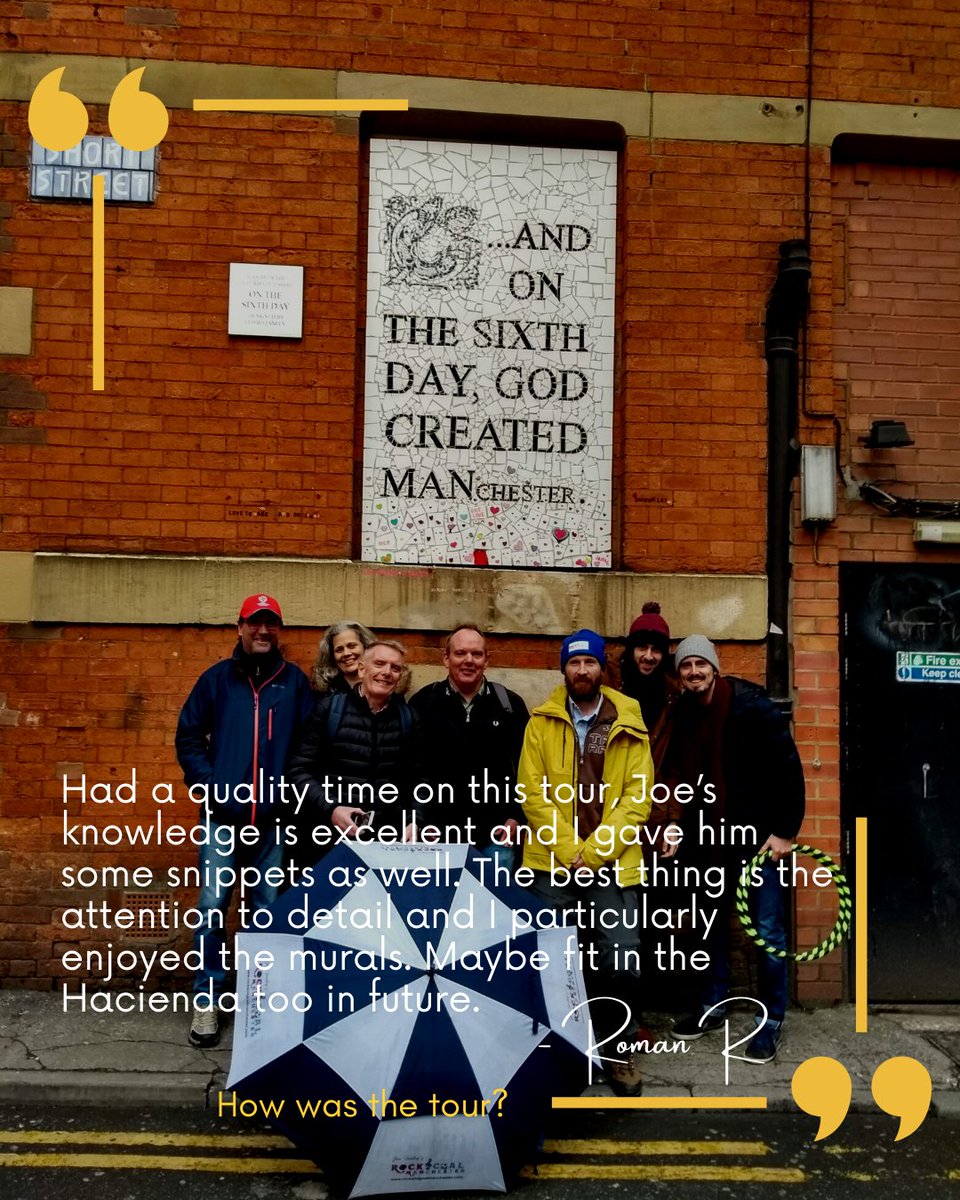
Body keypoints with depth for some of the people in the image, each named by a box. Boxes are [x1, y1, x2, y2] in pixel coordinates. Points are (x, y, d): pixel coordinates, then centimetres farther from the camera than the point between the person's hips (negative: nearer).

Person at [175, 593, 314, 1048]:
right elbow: (188, 736, 6)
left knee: (269, 910, 10)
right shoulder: (216, 679, 3)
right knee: (212, 906, 0)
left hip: (273, 818, 0)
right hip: (222, 816, 0)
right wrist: (209, 782, -5)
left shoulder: (295, 682, 3)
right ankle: (207, 1000, 14)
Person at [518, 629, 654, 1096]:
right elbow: (534, 792, -1)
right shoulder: (542, 723, 4)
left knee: (621, 964, -1)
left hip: (613, 865, 0)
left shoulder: (628, 726, 4)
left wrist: (594, 851, -10)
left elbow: (638, 795, -2)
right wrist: (569, 852, -10)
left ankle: (618, 1049, 22)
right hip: (552, 864, 0)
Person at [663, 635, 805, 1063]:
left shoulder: (750, 706, -16)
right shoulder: (682, 716, 0)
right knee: (713, 922, 15)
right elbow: (679, 776, 9)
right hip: (711, 835, 5)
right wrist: (682, 830, 5)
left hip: (759, 834, -5)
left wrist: (786, 830, -14)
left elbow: (789, 767, -14)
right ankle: (713, 1006, 30)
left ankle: (771, 1021, 16)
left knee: (767, 929, 1)